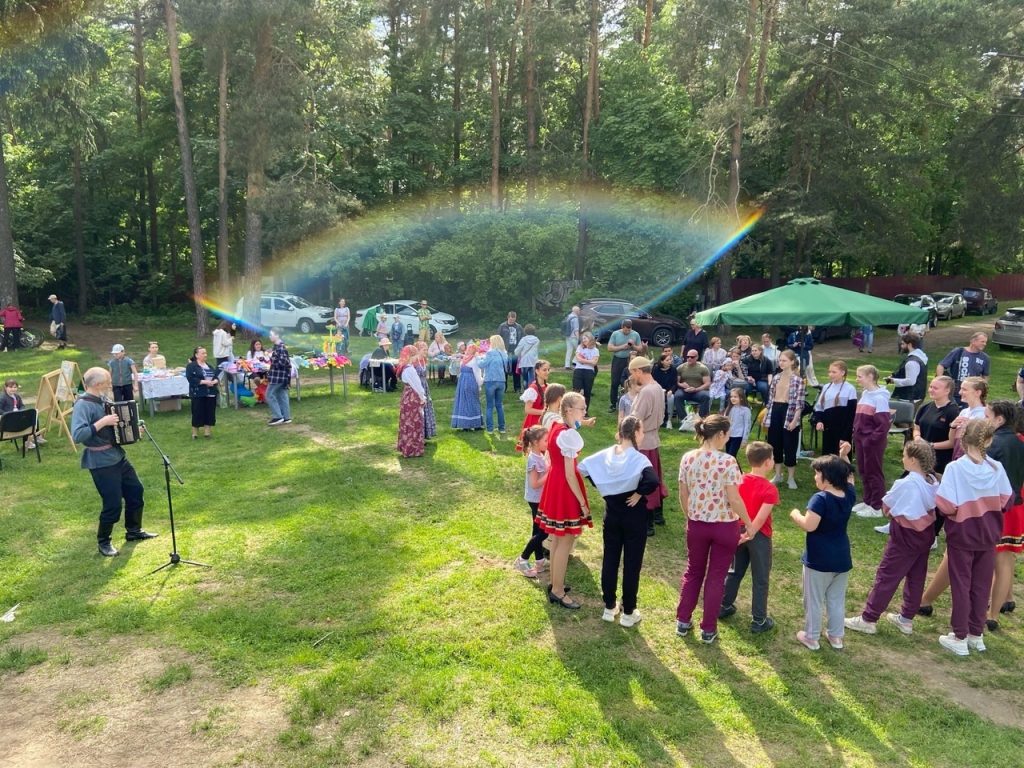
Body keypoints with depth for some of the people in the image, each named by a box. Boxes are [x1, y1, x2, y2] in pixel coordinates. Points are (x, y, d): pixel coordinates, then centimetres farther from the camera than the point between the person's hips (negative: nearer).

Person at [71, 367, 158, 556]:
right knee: (113, 504, -2)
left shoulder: (102, 399, 6)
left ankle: (134, 531, 36)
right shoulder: (83, 405, -20)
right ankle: (103, 542, 20)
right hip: (101, 462, -9)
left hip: (118, 455, 9)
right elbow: (77, 435, -31)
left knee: (136, 491, 18)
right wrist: (102, 423, -30)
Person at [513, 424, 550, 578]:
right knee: (543, 531, -3)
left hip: (540, 498, 9)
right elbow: (535, 484, -24)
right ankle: (522, 560, 6)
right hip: (537, 500, -9)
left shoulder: (540, 455, 5)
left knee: (539, 530, 16)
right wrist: (550, 472, -21)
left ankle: (539, 560, 27)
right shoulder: (534, 459, -23)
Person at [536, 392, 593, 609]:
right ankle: (558, 591, 13)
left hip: (555, 482, 10)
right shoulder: (569, 435, -24)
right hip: (564, 488, -10)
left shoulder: (556, 426, 4)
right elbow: (570, 474, -21)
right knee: (565, 540, 2)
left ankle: (555, 584, 32)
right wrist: (582, 503, -16)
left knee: (558, 538, 20)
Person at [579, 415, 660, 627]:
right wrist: (639, 494, -18)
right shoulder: (638, 458, -20)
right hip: (634, 517, -5)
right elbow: (653, 481, -36)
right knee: (632, 563, 8)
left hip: (611, 514, 5)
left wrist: (603, 488, 5)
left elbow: (583, 467, 0)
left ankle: (609, 607, 26)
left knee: (609, 559, 15)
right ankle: (628, 612, 18)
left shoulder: (606, 454, -3)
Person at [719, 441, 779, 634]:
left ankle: (724, 606, 34)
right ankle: (759, 621, 16)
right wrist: (749, 534, -16)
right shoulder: (770, 489, -20)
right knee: (760, 579, 8)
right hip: (759, 536, -6)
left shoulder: (740, 481, -3)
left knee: (735, 571, 22)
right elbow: (761, 518, -25)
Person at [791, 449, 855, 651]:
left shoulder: (820, 499, -23)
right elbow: (847, 477, 19)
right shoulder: (849, 494, -2)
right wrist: (843, 457, 11)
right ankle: (836, 636, 30)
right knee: (837, 600, 19)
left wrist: (795, 515, -11)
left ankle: (811, 637, 19)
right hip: (842, 558, 6)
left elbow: (809, 526, -28)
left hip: (819, 560, -6)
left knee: (813, 600, 9)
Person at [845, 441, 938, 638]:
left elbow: (886, 506, -12)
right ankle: (906, 619, 29)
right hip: (925, 533, 8)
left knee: (886, 577, 1)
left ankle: (868, 620, 9)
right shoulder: (933, 481, -3)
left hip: (905, 537, -7)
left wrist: (894, 512, 6)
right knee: (916, 578, 16)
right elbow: (932, 505, 7)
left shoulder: (905, 484, -24)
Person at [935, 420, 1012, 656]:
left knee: (961, 586, 7)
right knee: (982, 586, 15)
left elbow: (946, 507, -22)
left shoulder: (955, 468, -21)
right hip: (988, 536, 3)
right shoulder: (996, 468, -9)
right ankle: (976, 635, 27)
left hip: (961, 536, -3)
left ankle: (960, 638, 15)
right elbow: (1006, 501, 1)